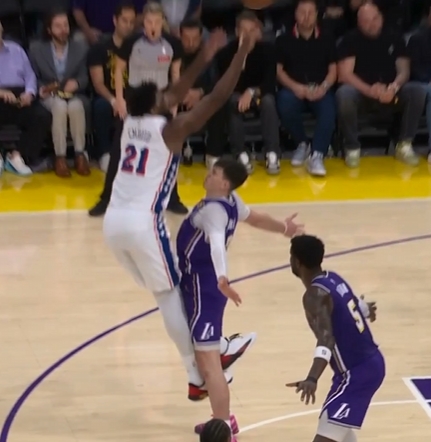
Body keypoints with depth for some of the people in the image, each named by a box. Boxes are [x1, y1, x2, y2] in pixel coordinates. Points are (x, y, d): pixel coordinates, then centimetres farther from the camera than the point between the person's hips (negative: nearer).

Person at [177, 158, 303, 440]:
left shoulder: (213, 209, -24)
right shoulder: (231, 201, 6)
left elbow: (217, 244, -43)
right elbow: (254, 217, 24)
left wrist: (222, 279, -59)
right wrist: (283, 229, 41)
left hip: (204, 288, -10)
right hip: (202, 285, 10)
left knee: (208, 361, -8)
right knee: (205, 357, 22)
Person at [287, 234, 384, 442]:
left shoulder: (315, 295, -20)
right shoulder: (333, 279, 6)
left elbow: (326, 340, -35)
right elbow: (353, 304, 29)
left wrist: (312, 379, -50)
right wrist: (365, 309, 54)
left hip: (355, 372, -10)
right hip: (370, 362, 10)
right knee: (338, 423, 33)